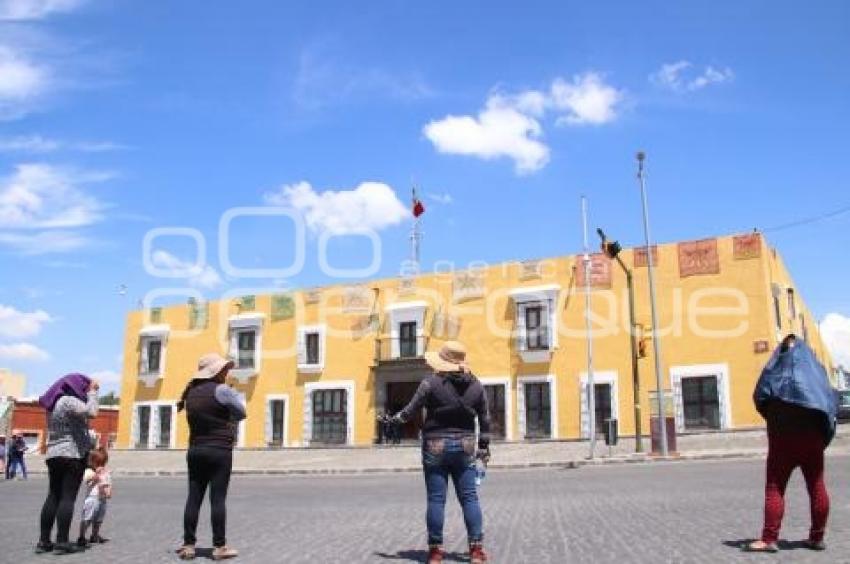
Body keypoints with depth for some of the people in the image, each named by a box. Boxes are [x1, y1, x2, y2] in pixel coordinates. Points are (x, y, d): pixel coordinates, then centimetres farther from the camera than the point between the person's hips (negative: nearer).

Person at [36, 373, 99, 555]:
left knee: (53, 497, 9)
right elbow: (91, 412, -26)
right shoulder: (70, 400, -12)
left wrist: (90, 393, 17)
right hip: (72, 454, -9)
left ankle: (44, 541, 9)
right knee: (68, 497, -7)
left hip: (53, 455, 9)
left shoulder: (55, 402, 17)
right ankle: (62, 542, -8)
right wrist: (92, 392, -11)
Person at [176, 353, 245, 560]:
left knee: (193, 498, 7)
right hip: (219, 451, -6)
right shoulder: (221, 390, -10)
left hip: (195, 450, 7)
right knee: (218, 498, -4)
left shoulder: (191, 393, 11)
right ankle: (219, 546, 0)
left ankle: (188, 545, 9)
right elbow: (241, 413, -3)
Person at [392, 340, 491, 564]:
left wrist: (397, 417, 16)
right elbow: (485, 419, 7)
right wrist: (484, 447, 16)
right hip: (464, 447, 3)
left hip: (435, 446, -2)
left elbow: (411, 410, -5)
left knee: (436, 499, 3)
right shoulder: (476, 385, 3)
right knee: (469, 498, 6)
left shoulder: (432, 382, -9)